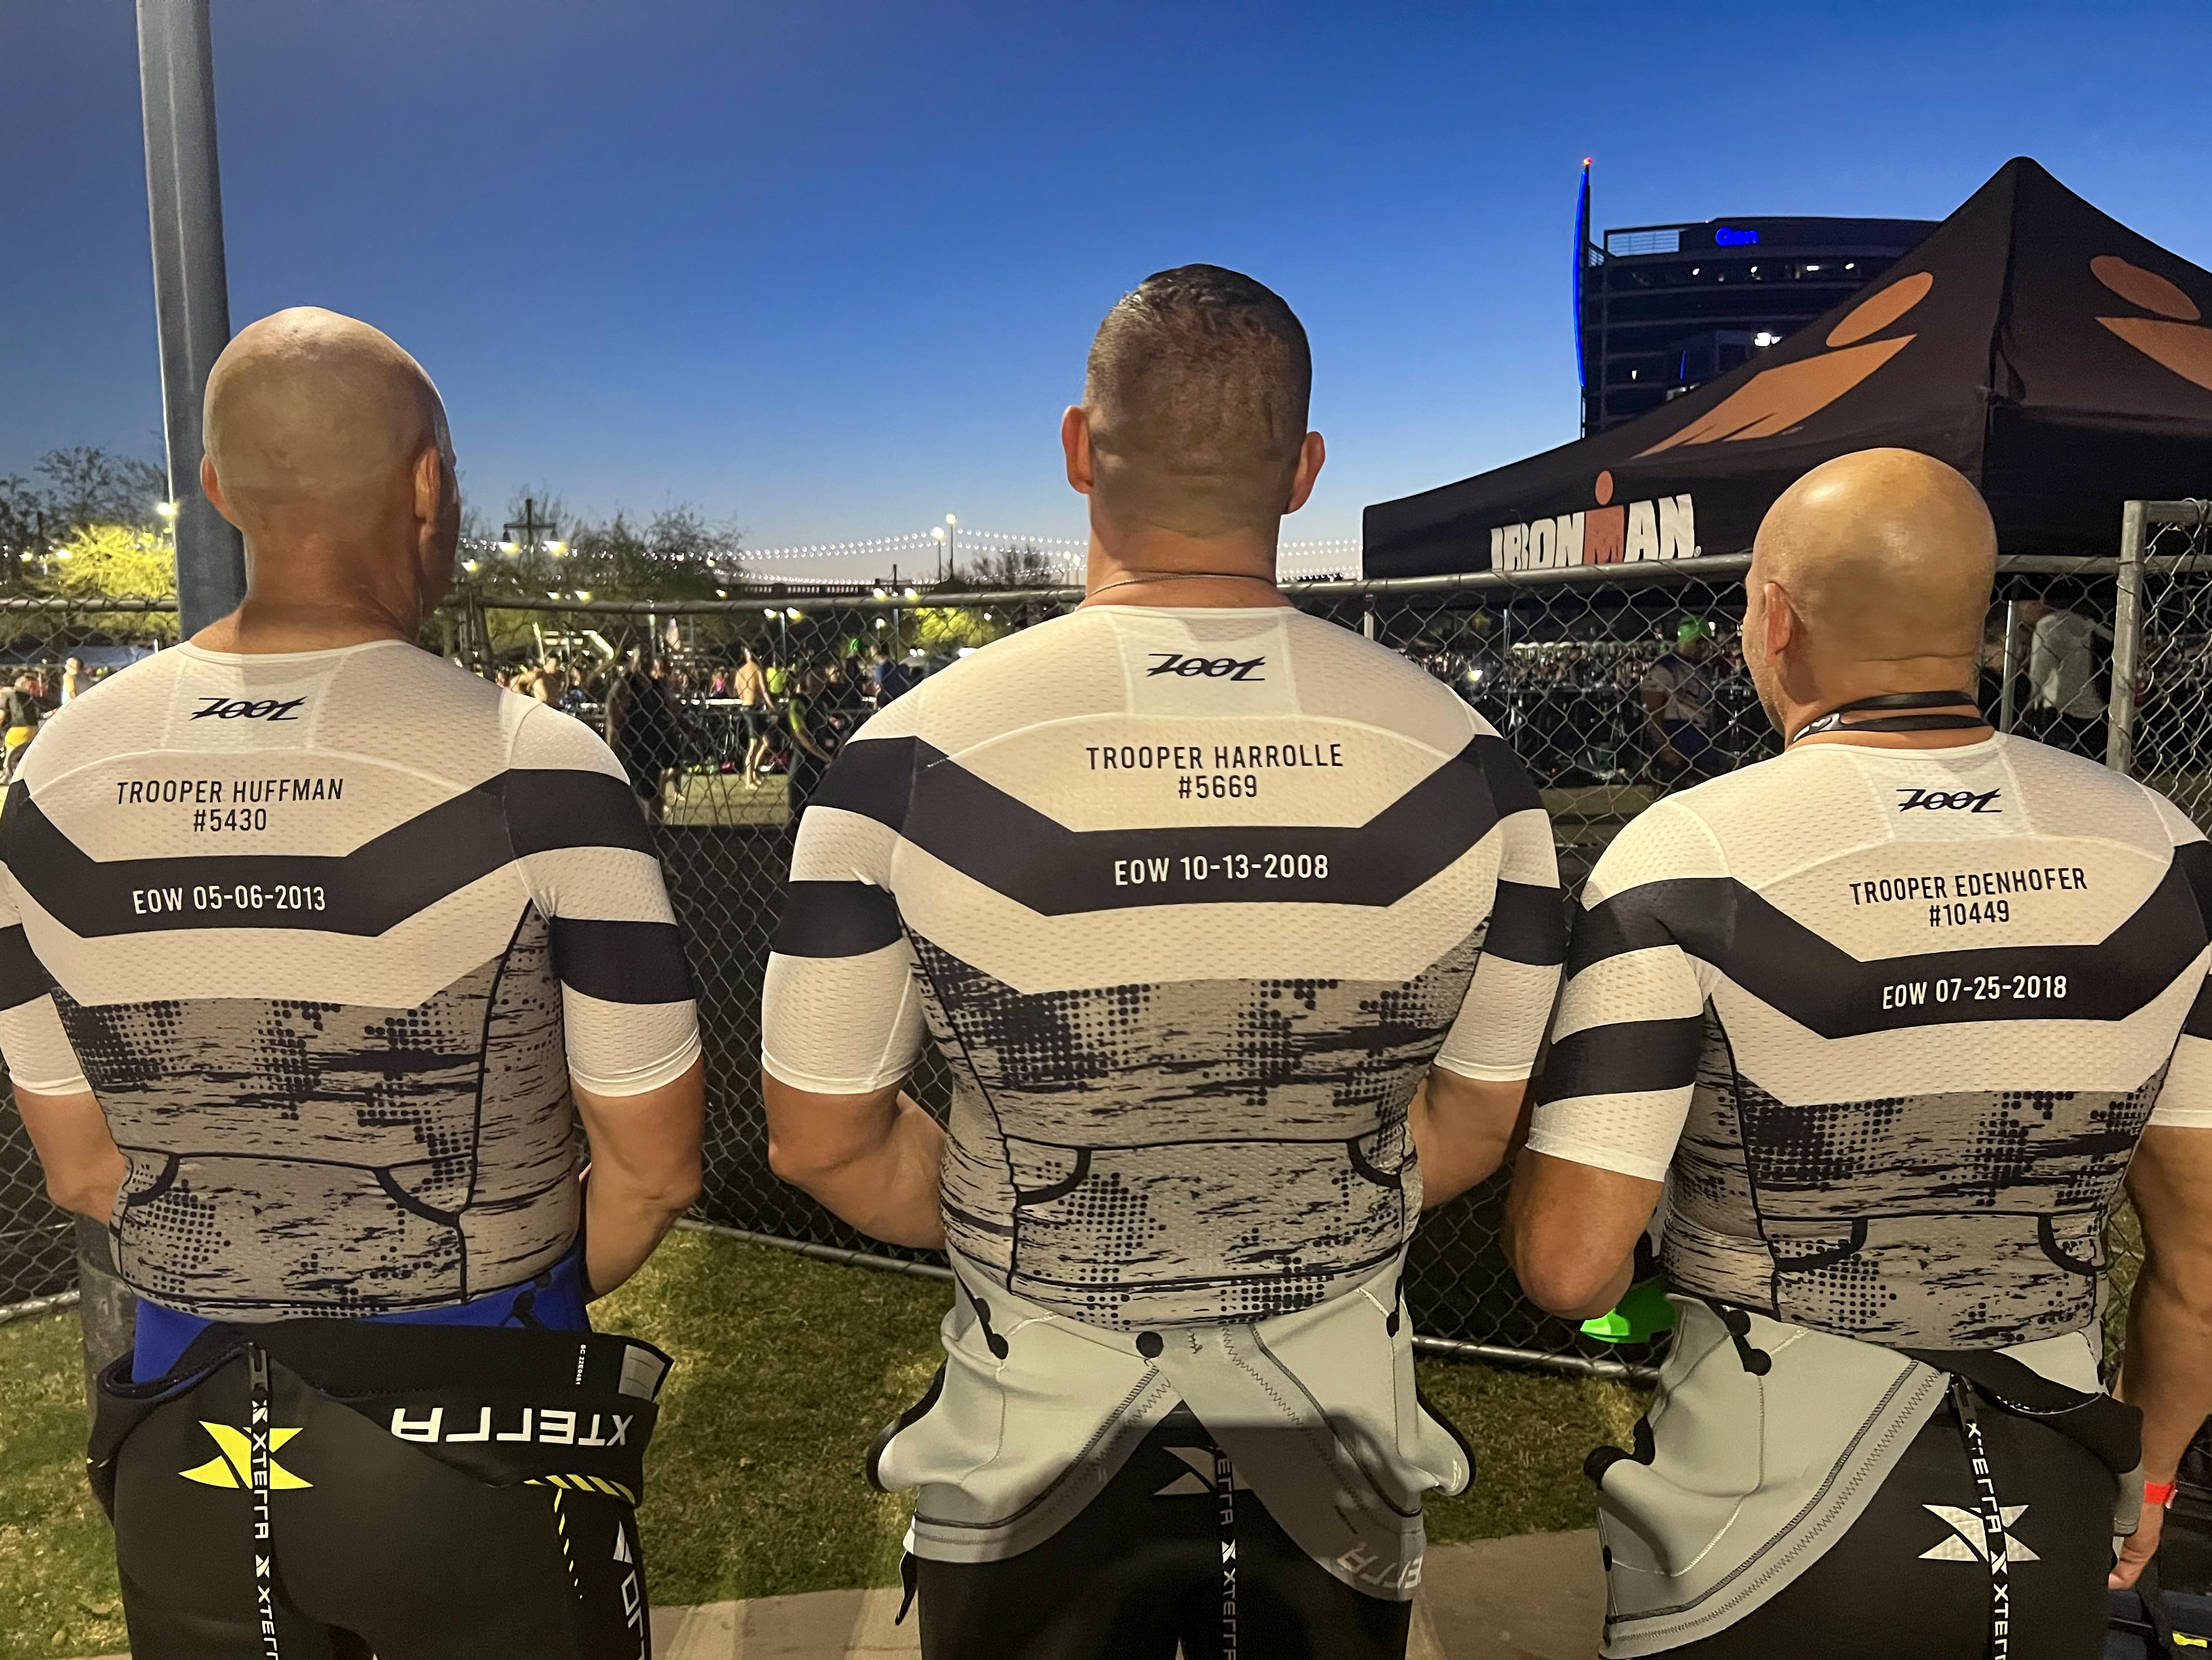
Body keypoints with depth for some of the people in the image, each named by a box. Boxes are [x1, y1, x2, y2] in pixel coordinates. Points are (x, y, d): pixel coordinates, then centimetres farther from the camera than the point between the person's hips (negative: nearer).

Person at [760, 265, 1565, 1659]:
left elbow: (823, 1138, -9)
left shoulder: (919, 757, -18)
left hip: (1040, 1444, -1)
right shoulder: (1459, 760, -12)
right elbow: (1479, 1125, -1)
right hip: (1339, 1440, 2)